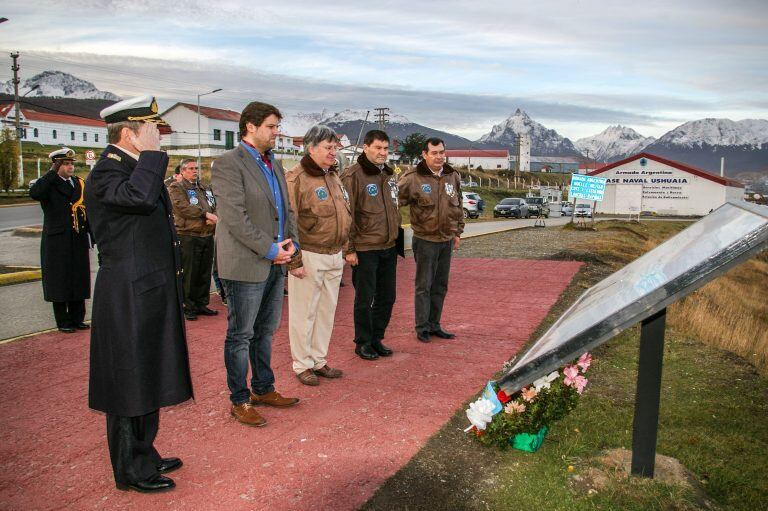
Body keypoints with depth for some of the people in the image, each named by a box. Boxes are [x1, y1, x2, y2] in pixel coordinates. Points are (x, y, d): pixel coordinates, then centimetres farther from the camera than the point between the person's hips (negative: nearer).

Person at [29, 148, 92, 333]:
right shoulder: (48, 184, -4)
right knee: (60, 282, 4)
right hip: (57, 242, -5)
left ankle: (77, 319, 22)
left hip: (79, 241, 5)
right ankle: (63, 322, 14)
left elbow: (87, 208, 13)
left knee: (79, 280, 11)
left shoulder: (79, 183, 11)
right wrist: (53, 172, -22)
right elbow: (34, 193, -27)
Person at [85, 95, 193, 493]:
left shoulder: (137, 167, 15)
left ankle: (144, 455, 33)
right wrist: (150, 154, -21)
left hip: (152, 295, 10)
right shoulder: (105, 173, -15)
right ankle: (131, 471, 18)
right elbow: (140, 197, -37)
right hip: (128, 299, -10)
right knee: (129, 385, 3)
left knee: (148, 381, 18)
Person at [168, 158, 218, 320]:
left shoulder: (204, 189, 21)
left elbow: (215, 206, 15)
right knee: (189, 275, -3)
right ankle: (188, 307, 6)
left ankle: (202, 304, 20)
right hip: (188, 236, -6)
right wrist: (206, 214, -15)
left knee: (205, 273, 10)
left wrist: (214, 218, -8)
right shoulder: (176, 188, 0)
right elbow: (183, 207, -16)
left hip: (207, 236, 6)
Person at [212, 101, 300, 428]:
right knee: (241, 336, 4)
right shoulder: (228, 163, -11)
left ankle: (263, 389, 31)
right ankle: (239, 401, 16)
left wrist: (291, 242, 1)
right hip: (245, 264, -8)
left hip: (275, 263, 8)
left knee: (265, 332, 17)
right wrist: (269, 249, -17)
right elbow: (235, 217, -19)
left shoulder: (274, 165, 14)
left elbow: (286, 209, 17)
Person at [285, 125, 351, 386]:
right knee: (304, 313, 3)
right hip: (309, 256, -8)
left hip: (334, 257, 8)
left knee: (327, 311, 15)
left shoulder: (334, 177, 14)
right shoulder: (296, 178, -12)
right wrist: (294, 261, -18)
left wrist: (345, 248, 16)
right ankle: (302, 365, 18)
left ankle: (319, 361, 28)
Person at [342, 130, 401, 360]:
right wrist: (349, 249, -15)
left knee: (387, 296, 13)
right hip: (365, 249, -7)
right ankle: (363, 343, 19)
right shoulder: (354, 175, -11)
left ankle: (377, 338, 29)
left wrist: (397, 236, 18)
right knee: (365, 299, 3)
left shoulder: (390, 175, 13)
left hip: (389, 248, 7)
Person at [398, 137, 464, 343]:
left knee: (440, 286, 13)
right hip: (425, 240, -6)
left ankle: (434, 324, 25)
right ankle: (422, 327, 14)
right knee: (424, 286, 2)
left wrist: (458, 232, 14)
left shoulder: (453, 177, 6)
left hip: (447, 240, 6)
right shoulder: (413, 178, -13)